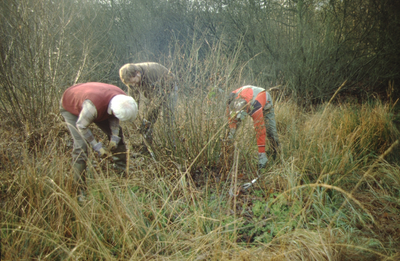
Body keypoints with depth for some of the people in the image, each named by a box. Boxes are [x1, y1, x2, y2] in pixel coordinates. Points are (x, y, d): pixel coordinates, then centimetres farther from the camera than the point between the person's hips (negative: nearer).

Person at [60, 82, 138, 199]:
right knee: (81, 145, -20)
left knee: (117, 134, 3)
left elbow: (114, 118, -7)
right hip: (71, 107, -6)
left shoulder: (122, 98, -27)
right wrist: (96, 146, -26)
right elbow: (81, 126, -31)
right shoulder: (93, 105, -47)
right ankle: (79, 187, -8)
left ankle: (124, 170, 19)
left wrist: (114, 137, -18)